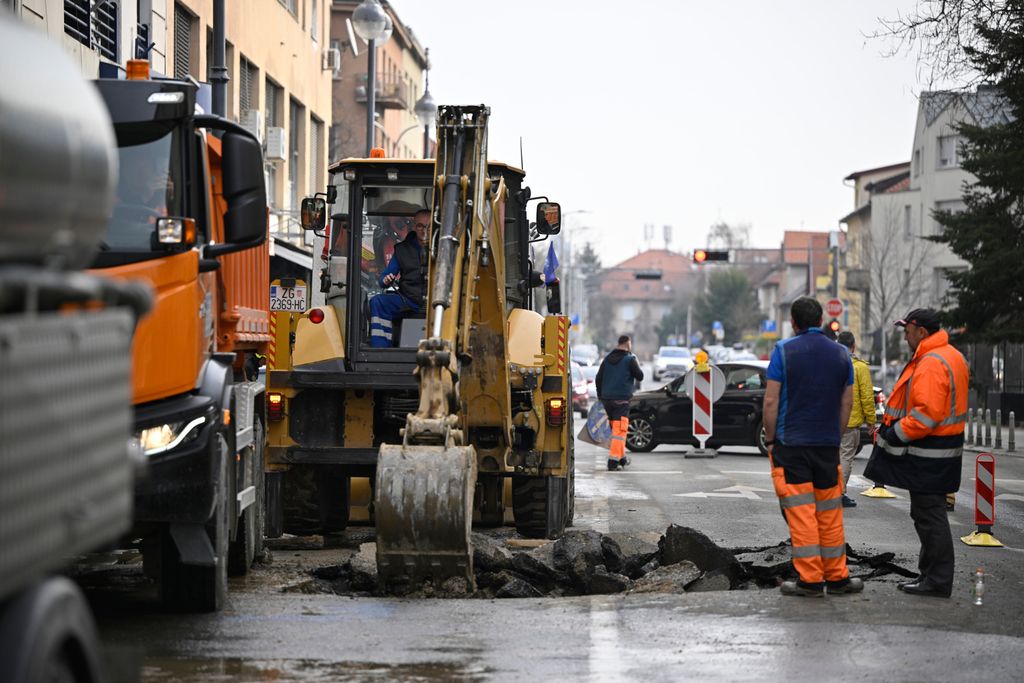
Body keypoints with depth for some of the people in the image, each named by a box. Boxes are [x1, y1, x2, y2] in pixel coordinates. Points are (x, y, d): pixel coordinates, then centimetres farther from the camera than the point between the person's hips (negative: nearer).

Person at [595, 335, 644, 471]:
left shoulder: (607, 359, 9)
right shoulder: (630, 359, -7)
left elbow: (598, 379, 9)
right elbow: (640, 377, -3)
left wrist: (600, 396, 17)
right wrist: (637, 365, 14)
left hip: (606, 399, 6)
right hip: (621, 399, -6)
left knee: (615, 429, 18)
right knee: (619, 430, -7)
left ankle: (622, 457, 28)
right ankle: (613, 460, -17)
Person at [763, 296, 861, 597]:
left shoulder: (784, 351, -6)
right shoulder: (841, 354, 7)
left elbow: (771, 401, -8)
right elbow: (846, 403, 11)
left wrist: (770, 439, 1)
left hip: (791, 444, -4)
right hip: (828, 445, 4)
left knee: (801, 514, -2)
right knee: (830, 513, 11)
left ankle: (810, 580, -3)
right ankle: (837, 577, 15)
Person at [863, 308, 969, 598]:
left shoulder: (931, 364, -20)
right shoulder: (952, 357, 16)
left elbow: (926, 414, -27)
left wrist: (894, 436, -17)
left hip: (928, 454, -11)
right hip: (944, 449, 11)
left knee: (929, 515, -5)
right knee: (928, 514, 16)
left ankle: (938, 581, -1)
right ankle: (931, 574, 23)